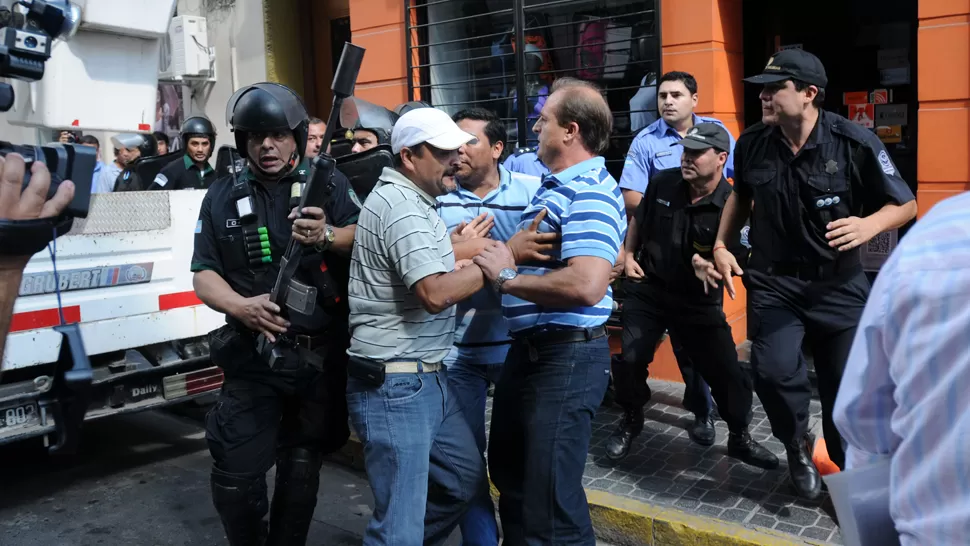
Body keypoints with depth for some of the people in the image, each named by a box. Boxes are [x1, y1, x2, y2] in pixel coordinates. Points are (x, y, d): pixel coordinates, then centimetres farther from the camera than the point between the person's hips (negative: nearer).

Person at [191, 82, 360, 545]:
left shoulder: (328, 184, 2)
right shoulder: (222, 196, 5)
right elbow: (203, 275, 3)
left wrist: (327, 237, -28)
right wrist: (242, 307, -17)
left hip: (322, 354, 0)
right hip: (254, 354, 0)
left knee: (302, 469, 15)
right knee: (236, 476, -2)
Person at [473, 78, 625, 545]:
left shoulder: (590, 193, -19)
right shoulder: (556, 186, 12)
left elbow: (586, 285, -32)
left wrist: (507, 277, -22)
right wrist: (500, 253, 5)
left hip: (566, 357, -10)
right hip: (529, 349, 10)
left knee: (550, 500, 4)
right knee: (511, 477, 26)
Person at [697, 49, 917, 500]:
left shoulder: (854, 143, -14)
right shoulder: (752, 144, -5)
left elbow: (906, 205, -5)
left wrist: (869, 224, -26)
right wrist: (721, 246, 7)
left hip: (838, 283, -1)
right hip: (772, 280, 1)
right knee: (774, 371, -17)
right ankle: (797, 447, 17)